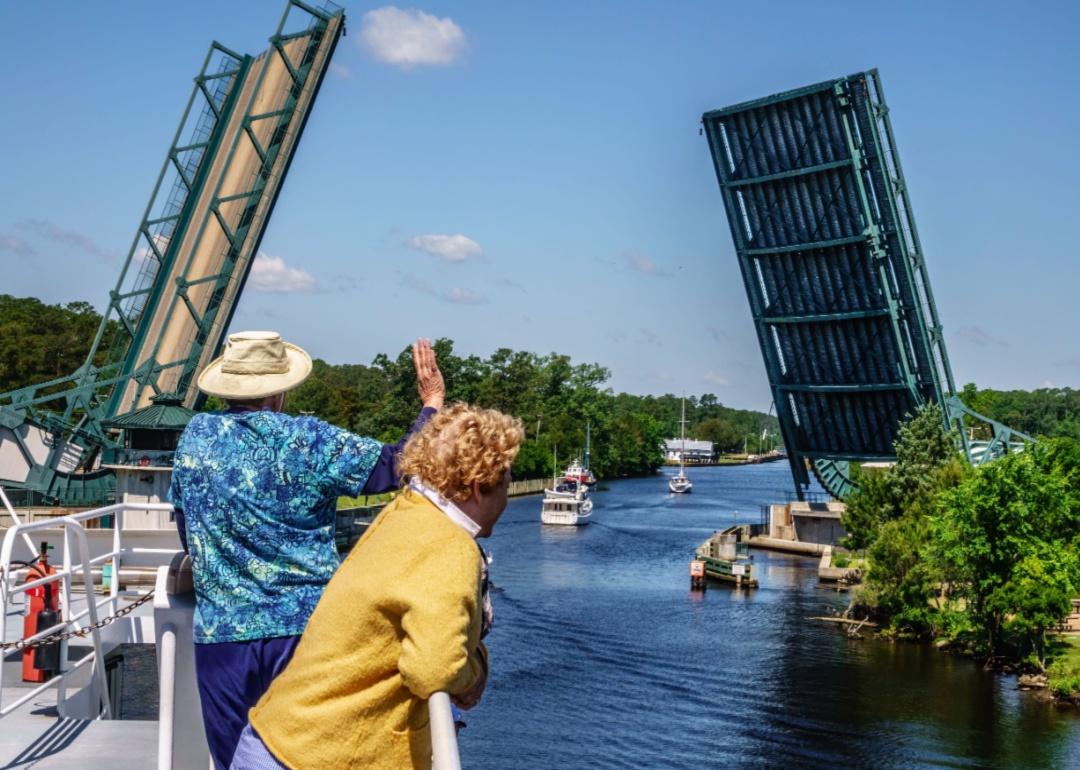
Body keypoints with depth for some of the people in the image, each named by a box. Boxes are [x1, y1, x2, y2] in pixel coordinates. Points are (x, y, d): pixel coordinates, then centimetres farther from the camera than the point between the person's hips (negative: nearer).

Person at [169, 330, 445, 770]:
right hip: (304, 628, -2)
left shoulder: (195, 438, 2)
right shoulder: (311, 442, -9)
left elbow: (187, 535, 12)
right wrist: (432, 401, 8)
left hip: (220, 634, 2)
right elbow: (397, 464, -5)